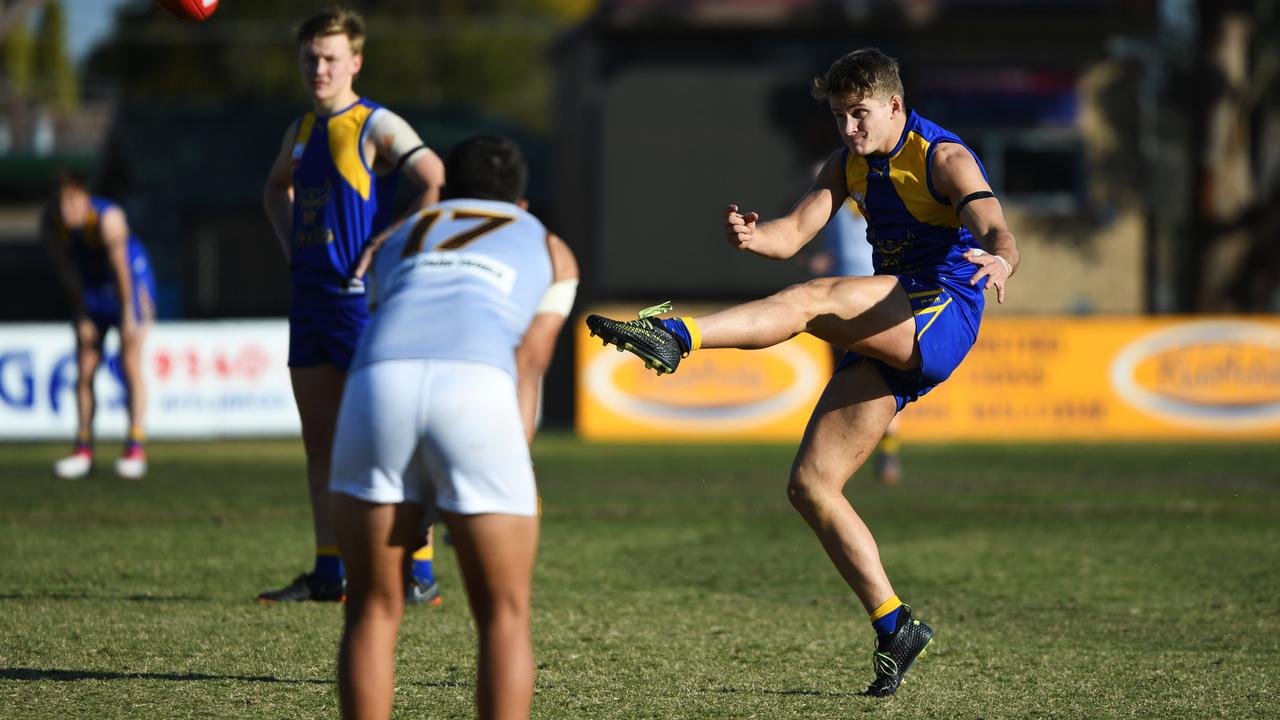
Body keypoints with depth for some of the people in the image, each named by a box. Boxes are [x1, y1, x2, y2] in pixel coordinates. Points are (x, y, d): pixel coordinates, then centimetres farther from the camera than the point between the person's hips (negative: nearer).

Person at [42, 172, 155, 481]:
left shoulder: (108, 218, -31)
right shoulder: (51, 225, -16)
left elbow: (120, 268, -25)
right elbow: (66, 272, -7)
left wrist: (128, 315, -19)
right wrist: (81, 317, -4)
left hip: (130, 284, -5)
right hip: (90, 289, 5)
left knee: (130, 363, -11)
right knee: (85, 368, -1)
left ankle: (136, 447, -13)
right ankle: (83, 450, 4)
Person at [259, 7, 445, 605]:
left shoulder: (376, 126, -9)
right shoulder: (301, 130, 15)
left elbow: (439, 183, -19)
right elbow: (277, 189, 36)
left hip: (361, 298, -8)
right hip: (309, 298, 8)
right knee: (319, 441, 9)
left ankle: (419, 575, -7)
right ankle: (327, 573, 15)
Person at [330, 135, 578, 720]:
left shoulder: (397, 240, 40)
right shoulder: (550, 250, 33)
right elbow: (526, 366, 19)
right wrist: (511, 474, 9)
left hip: (379, 388, 2)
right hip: (474, 396, -2)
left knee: (372, 613, 16)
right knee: (505, 619, 10)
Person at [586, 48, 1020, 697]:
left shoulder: (943, 157, -8)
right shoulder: (851, 164, 14)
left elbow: (996, 232, -24)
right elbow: (792, 234, 3)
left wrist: (998, 261, -48)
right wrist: (751, 236, -20)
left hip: (944, 311, -8)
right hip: (890, 337, 8)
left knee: (816, 300, -34)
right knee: (810, 486, -2)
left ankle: (676, 336, -49)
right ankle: (894, 628, 2)